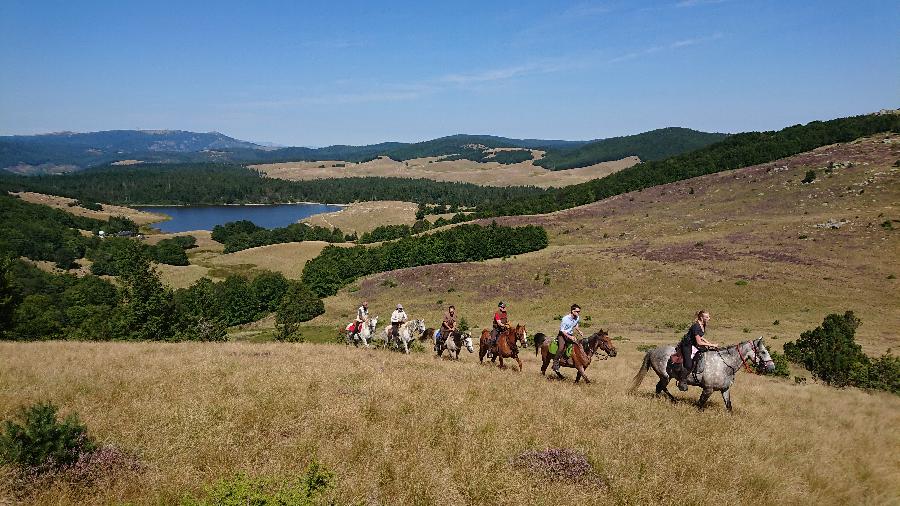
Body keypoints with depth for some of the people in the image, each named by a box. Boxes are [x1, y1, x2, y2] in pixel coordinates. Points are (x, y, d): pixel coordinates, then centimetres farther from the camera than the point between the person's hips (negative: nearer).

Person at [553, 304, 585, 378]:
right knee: (562, 347, -29)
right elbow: (562, 330, -17)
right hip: (562, 335, -7)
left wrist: (579, 332, 4)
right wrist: (569, 337, -27)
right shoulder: (565, 319, -21)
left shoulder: (577, 318, 0)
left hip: (570, 335, 7)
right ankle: (555, 364, -23)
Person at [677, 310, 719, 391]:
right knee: (689, 365, -21)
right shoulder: (696, 327, -26)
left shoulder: (703, 325, 2)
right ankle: (682, 382, -3)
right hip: (686, 345, -10)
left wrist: (709, 343, 7)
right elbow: (699, 342, -24)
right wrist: (711, 345, -20)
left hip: (694, 345, 10)